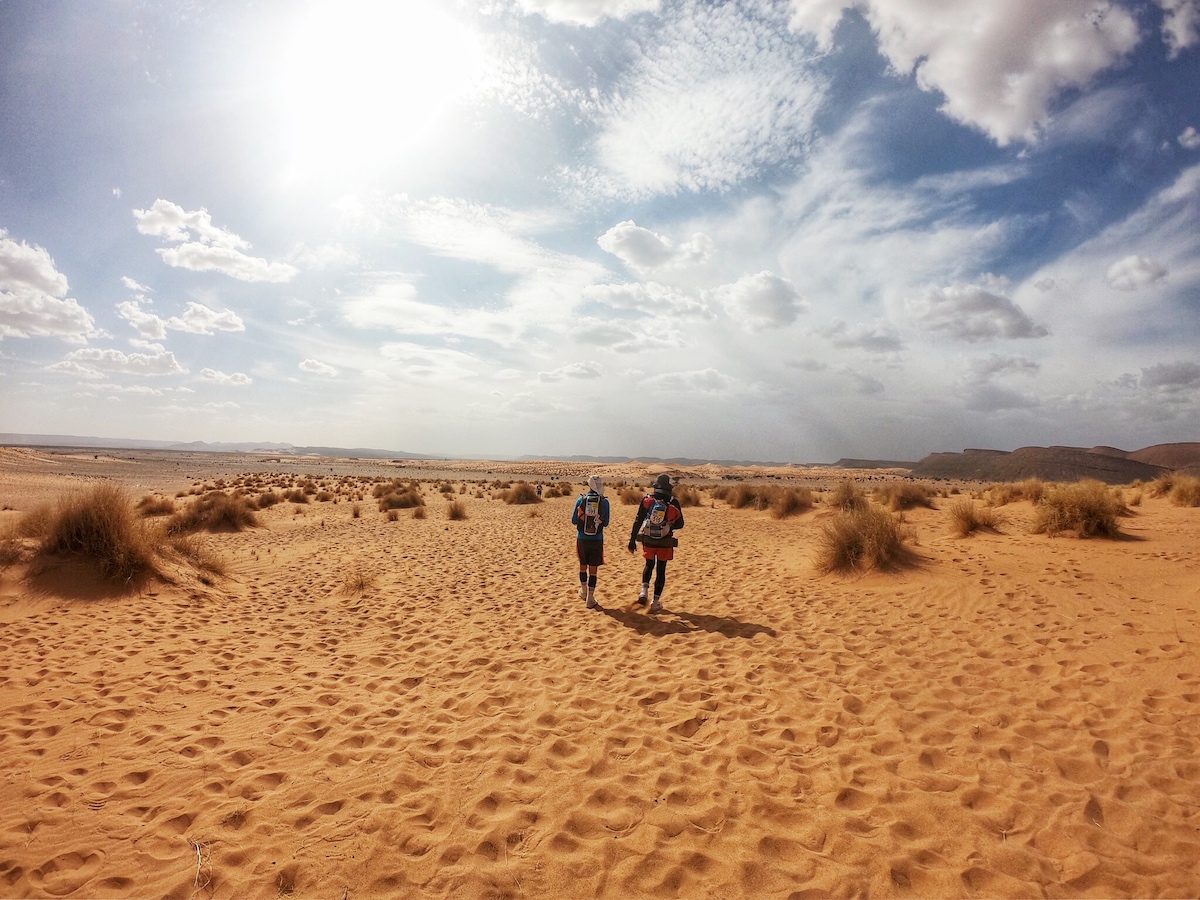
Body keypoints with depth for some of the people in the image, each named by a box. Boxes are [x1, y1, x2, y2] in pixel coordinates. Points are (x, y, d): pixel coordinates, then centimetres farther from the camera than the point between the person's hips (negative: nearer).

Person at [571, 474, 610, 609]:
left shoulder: (581, 500, -4)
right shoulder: (604, 502, -7)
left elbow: (574, 521, 2)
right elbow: (606, 523, 1)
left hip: (582, 539, 2)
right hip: (597, 539, -1)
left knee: (583, 566, 20)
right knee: (593, 569, 5)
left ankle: (584, 592, 37)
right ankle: (590, 599, 7)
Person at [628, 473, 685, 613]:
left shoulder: (646, 500, -6)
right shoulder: (673, 502, -8)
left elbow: (638, 521, -6)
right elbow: (680, 524, -1)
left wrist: (632, 539, -1)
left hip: (648, 541, 1)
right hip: (665, 543, -1)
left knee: (649, 565, 23)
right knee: (661, 571, 9)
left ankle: (644, 589, 2)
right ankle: (656, 601, 11)